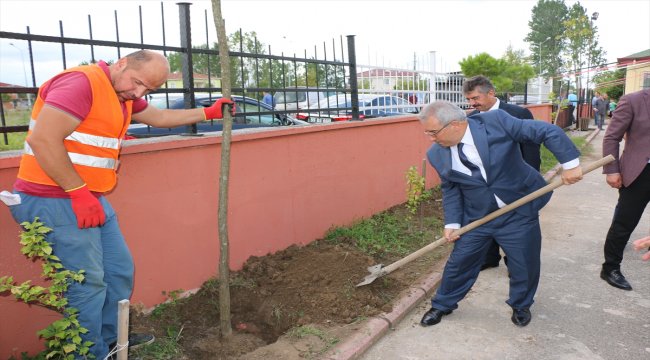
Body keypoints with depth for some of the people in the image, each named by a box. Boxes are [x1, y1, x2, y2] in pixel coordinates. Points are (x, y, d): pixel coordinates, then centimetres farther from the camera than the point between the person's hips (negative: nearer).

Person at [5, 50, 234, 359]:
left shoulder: (124, 93, 12)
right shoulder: (81, 82, -18)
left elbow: (159, 117, 27)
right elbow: (43, 140, -25)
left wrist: (208, 113, 23)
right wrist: (79, 193, -20)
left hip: (91, 199, 10)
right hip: (55, 202, -10)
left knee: (120, 271, 15)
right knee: (88, 284, -1)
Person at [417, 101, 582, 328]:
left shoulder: (497, 121, -21)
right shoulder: (437, 154, -9)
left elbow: (548, 131, -16)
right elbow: (450, 189, 2)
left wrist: (570, 163, -19)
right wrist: (452, 222, -5)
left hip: (518, 212, -2)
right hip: (476, 216, 2)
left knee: (525, 264, 10)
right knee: (459, 261, 9)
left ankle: (520, 305, 40)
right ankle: (442, 305, 33)